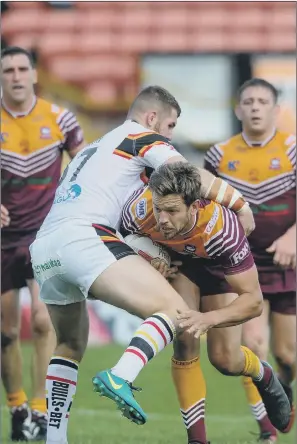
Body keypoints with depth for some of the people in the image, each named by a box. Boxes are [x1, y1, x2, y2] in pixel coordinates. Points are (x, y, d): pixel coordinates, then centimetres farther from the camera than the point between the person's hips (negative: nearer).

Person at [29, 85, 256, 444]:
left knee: (70, 344, 26)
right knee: (174, 309, -12)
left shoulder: (94, 148, 36)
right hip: (83, 236, -8)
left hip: (42, 245, 8)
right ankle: (119, 378, -35)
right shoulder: (141, 136, 12)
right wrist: (240, 203, 10)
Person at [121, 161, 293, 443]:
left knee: (225, 360, -3)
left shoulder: (222, 229, -44)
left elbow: (253, 301, -38)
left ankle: (264, 376, 34)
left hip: (221, 266, -2)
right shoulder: (139, 212, -37)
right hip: (176, 259, 2)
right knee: (185, 343, -17)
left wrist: (209, 319, -51)